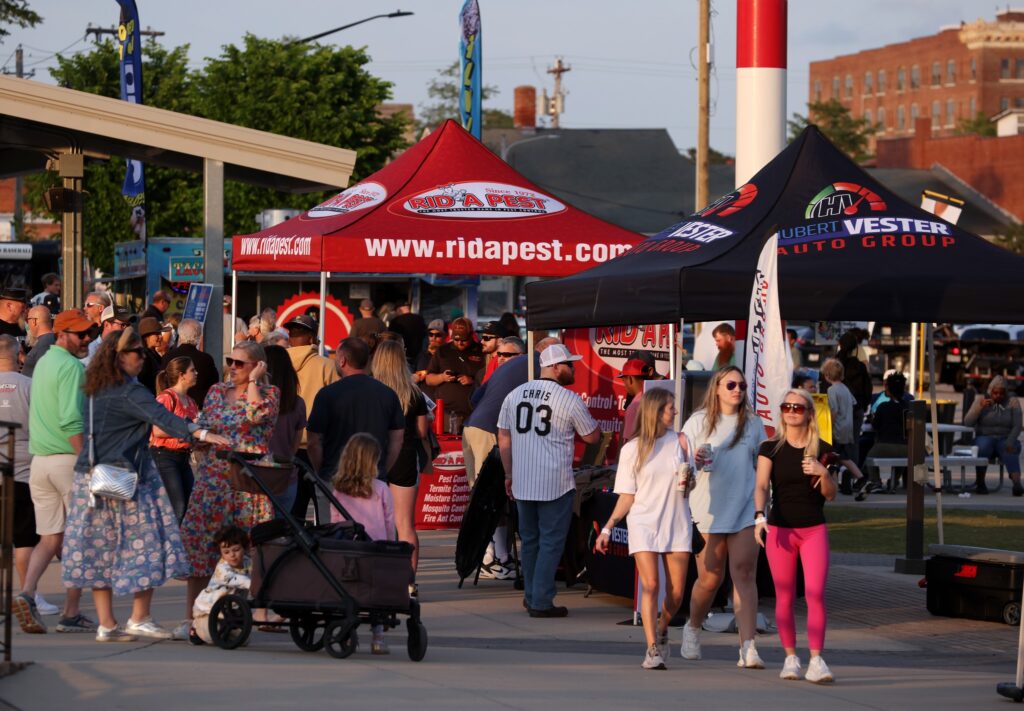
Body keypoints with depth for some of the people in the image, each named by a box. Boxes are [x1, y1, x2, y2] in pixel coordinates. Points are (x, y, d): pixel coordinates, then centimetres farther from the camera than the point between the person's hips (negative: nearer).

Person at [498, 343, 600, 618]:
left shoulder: (515, 395, 7)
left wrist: (509, 474, 18)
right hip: (556, 482, -5)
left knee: (529, 540, 17)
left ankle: (531, 597, 23)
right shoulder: (569, 400, -9)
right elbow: (592, 437, 0)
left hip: (522, 482, 5)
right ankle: (542, 602, -2)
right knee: (551, 541, 1)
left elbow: (503, 437, 11)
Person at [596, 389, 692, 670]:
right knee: (651, 585, -15)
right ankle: (653, 650, -14)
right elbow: (627, 496, 5)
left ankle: (661, 628, 31)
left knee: (676, 592, 1)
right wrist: (608, 528, -2)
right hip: (644, 523, -2)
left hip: (676, 523, 2)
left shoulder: (679, 442, 8)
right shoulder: (632, 449, 2)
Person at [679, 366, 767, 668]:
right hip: (708, 511, -1)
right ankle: (693, 628, 30)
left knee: (744, 573, -10)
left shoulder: (753, 423, 11)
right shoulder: (699, 422, 6)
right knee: (710, 578, 0)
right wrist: (694, 461, -17)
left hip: (745, 510, 1)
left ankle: (748, 646, -14)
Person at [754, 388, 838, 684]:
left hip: (814, 529, 0)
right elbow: (761, 486, -7)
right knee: (785, 598, 3)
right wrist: (759, 516, -25)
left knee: (815, 594, -11)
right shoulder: (770, 448, 3)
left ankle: (816, 660, -13)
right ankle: (790, 658, 13)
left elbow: (830, 495, 7)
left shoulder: (821, 449, 5)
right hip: (780, 529, 0)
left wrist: (823, 473, -14)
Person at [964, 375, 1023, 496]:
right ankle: (980, 482, -26)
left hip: (1005, 440, 0)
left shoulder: (1013, 402, 6)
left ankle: (1017, 483, -60)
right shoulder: (980, 401, 6)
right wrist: (980, 407, -17)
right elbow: (968, 422, -4)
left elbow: (1017, 426, -4)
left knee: (1010, 451, -36)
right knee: (983, 445, -36)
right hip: (985, 438, 0)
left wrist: (1010, 443, -22)